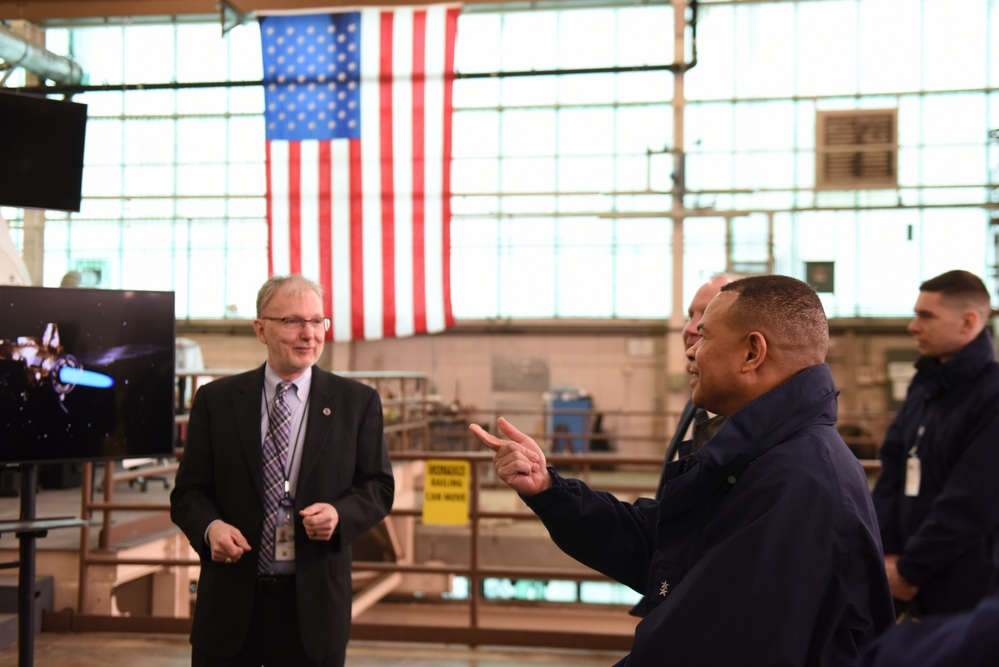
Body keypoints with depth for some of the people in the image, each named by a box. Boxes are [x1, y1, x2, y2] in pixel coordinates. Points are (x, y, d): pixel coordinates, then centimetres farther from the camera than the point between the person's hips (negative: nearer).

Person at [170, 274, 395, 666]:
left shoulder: (357, 402, 3)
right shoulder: (215, 400, 4)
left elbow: (378, 486, 5)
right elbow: (188, 491, 5)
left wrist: (340, 514, -16)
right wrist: (210, 526, -16)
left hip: (314, 604, 0)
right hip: (230, 604, 0)